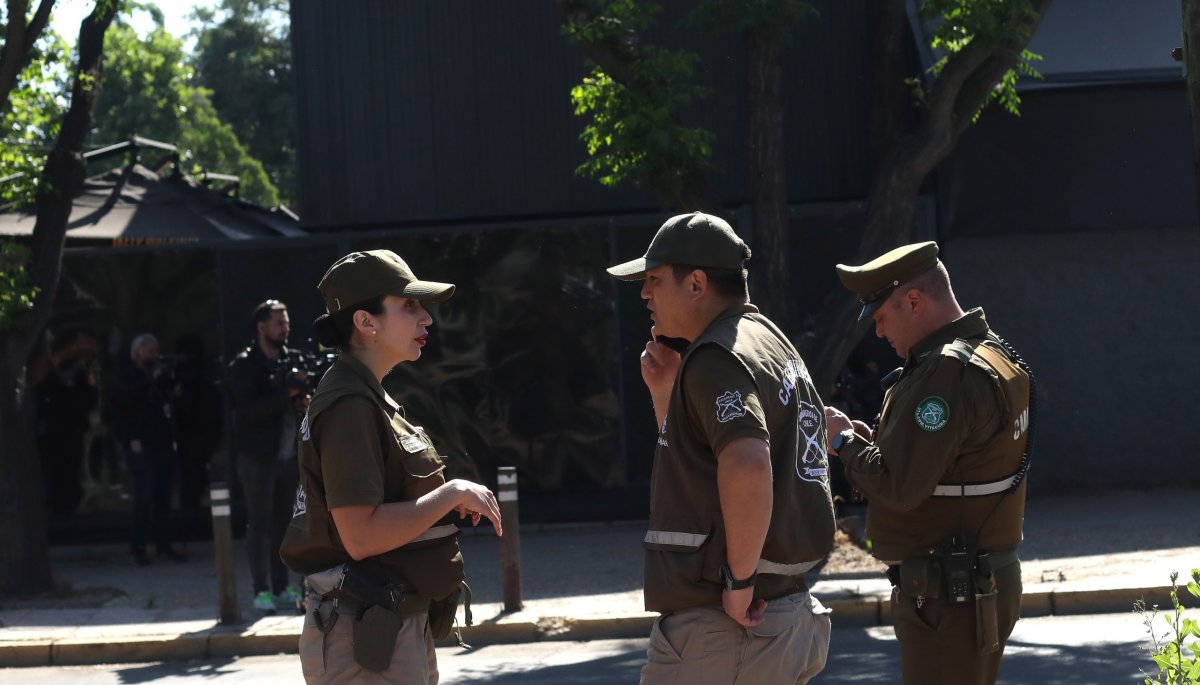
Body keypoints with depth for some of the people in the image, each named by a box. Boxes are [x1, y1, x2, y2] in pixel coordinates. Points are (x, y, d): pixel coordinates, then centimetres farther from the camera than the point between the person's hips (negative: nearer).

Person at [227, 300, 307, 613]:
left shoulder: (289, 360, 12)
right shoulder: (244, 365, -7)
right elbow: (250, 408, -19)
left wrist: (304, 399, -1)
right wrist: (288, 391, -23)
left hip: (288, 455, 6)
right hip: (258, 457, -6)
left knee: (283, 524, 8)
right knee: (259, 525, -3)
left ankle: (282, 588, 14)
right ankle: (260, 591, 0)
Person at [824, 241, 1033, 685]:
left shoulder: (948, 373, -21)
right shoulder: (991, 357, 13)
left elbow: (899, 486, -24)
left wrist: (845, 442, -9)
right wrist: (868, 439, 7)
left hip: (949, 598, -11)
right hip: (981, 581, 11)